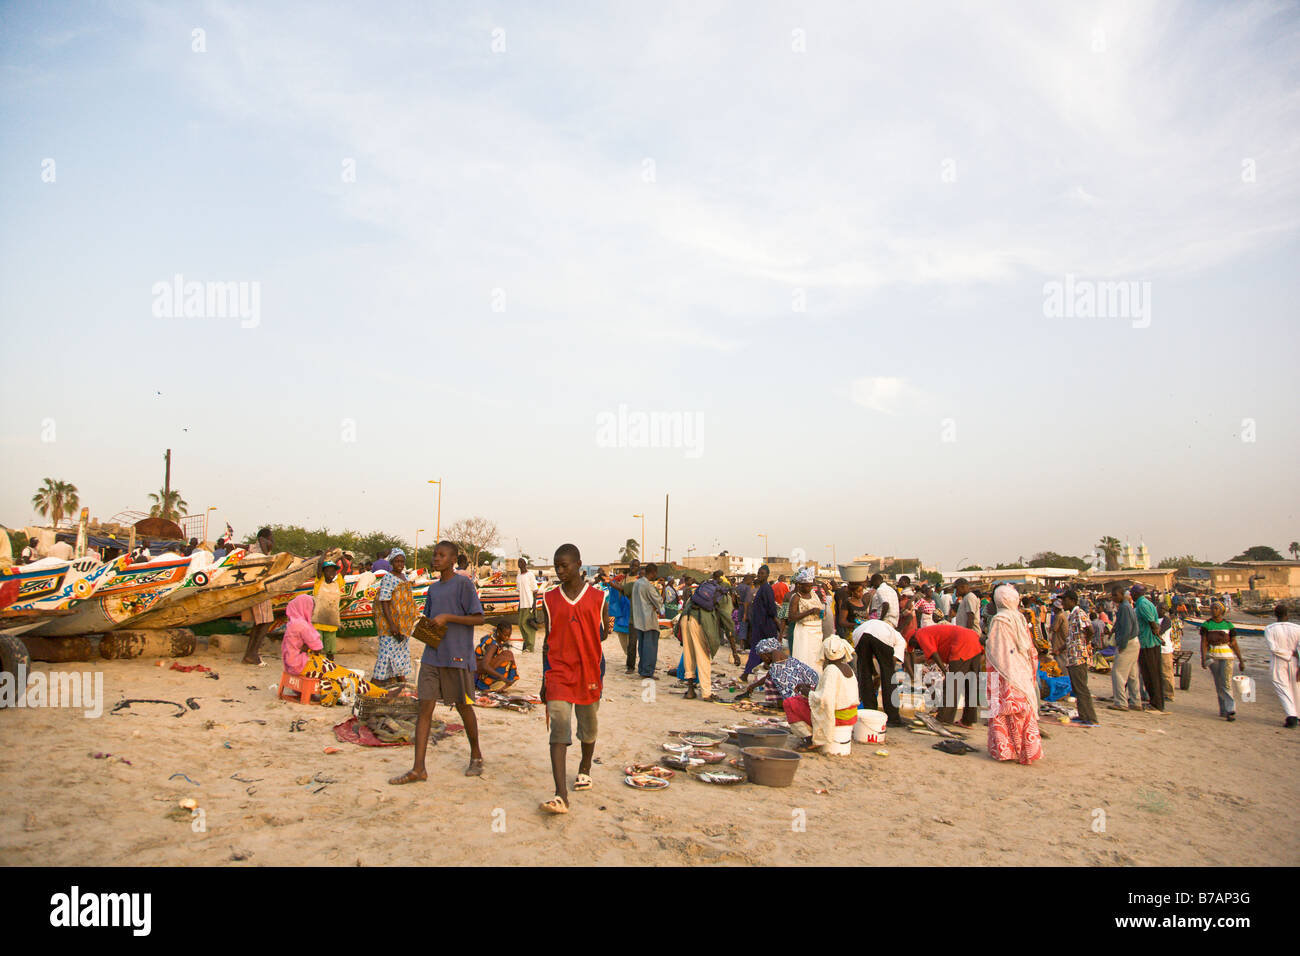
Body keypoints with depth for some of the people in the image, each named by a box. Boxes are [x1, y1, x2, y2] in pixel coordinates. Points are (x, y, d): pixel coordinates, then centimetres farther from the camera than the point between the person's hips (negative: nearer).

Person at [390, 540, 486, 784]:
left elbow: (478, 618, -10)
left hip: (458, 657, -6)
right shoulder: (433, 588, 15)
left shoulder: (463, 584, -5)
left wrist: (447, 617, -17)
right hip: (432, 656, 6)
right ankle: (418, 769, 1)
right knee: (425, 707, -1)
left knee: (463, 706, 6)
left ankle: (476, 756, 27)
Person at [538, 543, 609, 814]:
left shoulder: (597, 598, 1)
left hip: (588, 673, 0)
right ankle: (561, 796, -16)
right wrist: (544, 680, 10)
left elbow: (603, 633, 9)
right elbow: (548, 640, 10)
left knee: (588, 727, 16)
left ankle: (584, 769, 44)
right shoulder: (550, 599, 5)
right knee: (559, 731, -12)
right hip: (558, 674, 0)